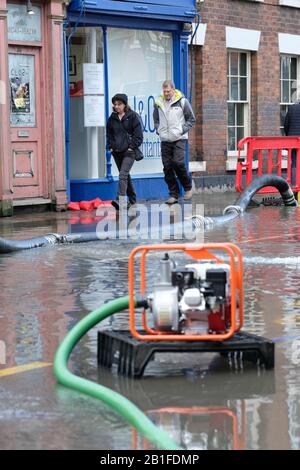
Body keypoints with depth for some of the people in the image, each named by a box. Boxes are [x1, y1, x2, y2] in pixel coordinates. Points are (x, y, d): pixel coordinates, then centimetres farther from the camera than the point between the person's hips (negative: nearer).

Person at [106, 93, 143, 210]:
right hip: (116, 152, 6)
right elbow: (109, 134, 21)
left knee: (123, 175, -19)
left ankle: (120, 200, -28)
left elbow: (138, 134, -4)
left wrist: (132, 147, -10)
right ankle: (132, 199, 26)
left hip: (129, 151, -6)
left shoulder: (133, 116, -4)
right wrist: (111, 146, 9)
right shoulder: (112, 118, 11)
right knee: (125, 176, 14)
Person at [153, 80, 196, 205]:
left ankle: (188, 188, 6)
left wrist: (182, 130, -6)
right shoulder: (158, 103, 7)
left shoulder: (182, 101, -3)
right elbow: (156, 119, 22)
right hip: (165, 140, 4)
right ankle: (174, 194, 9)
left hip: (179, 139, -4)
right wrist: (158, 130, 6)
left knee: (178, 163, -16)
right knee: (167, 167, 1)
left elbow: (191, 119, 4)